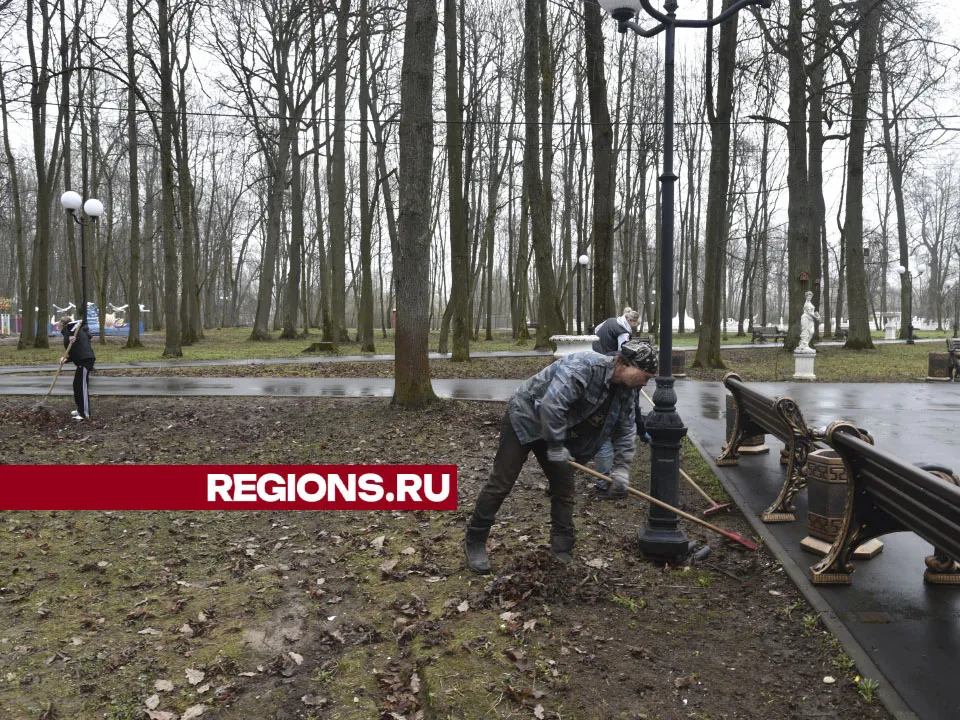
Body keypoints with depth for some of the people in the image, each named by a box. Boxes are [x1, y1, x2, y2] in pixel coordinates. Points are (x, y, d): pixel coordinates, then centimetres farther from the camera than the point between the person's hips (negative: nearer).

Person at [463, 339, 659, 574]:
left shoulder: (625, 392, -3)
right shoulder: (585, 367, -33)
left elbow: (625, 431, 8)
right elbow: (551, 405, -38)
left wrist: (621, 468, 0)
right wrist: (555, 447, -27)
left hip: (559, 430, 8)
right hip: (525, 418, -8)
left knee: (564, 488, 5)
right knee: (501, 483, -4)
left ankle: (562, 550, 17)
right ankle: (474, 542, 9)